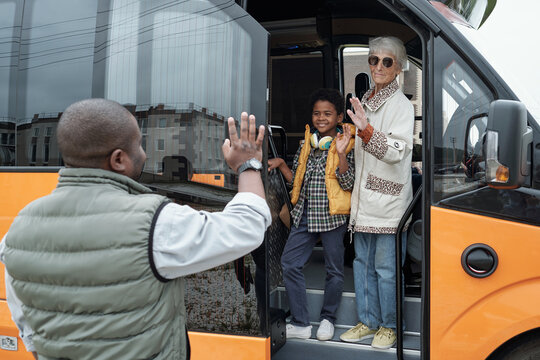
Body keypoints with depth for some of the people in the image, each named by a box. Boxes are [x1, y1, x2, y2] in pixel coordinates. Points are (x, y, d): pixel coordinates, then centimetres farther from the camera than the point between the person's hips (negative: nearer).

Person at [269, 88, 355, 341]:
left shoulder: (346, 144, -5)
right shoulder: (306, 144, 11)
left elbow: (348, 184, -13)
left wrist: (340, 153, -23)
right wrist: (281, 164, 1)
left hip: (332, 215, -5)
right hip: (305, 214, 5)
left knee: (334, 269, 8)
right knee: (289, 263, 3)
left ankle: (327, 319, 30)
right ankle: (300, 324, 14)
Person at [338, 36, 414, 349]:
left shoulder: (402, 105, -7)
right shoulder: (366, 102, 15)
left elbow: (397, 151, -21)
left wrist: (366, 129, -31)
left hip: (388, 199, -7)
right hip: (364, 196, 7)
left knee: (385, 267, 1)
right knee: (363, 262, 13)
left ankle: (389, 326, 19)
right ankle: (368, 322, 27)